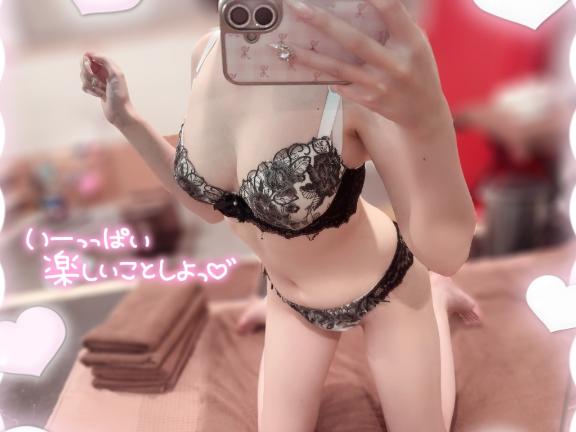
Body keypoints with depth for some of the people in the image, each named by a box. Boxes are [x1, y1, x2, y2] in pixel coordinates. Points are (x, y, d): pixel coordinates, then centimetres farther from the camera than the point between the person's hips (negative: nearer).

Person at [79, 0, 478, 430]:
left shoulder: (361, 60, -34)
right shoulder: (210, 53, -15)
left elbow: (445, 253, -35)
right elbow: (212, 203, -2)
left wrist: (427, 114, -52)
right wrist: (124, 117, -7)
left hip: (383, 287, -4)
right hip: (289, 295, 4)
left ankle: (435, 305, 42)